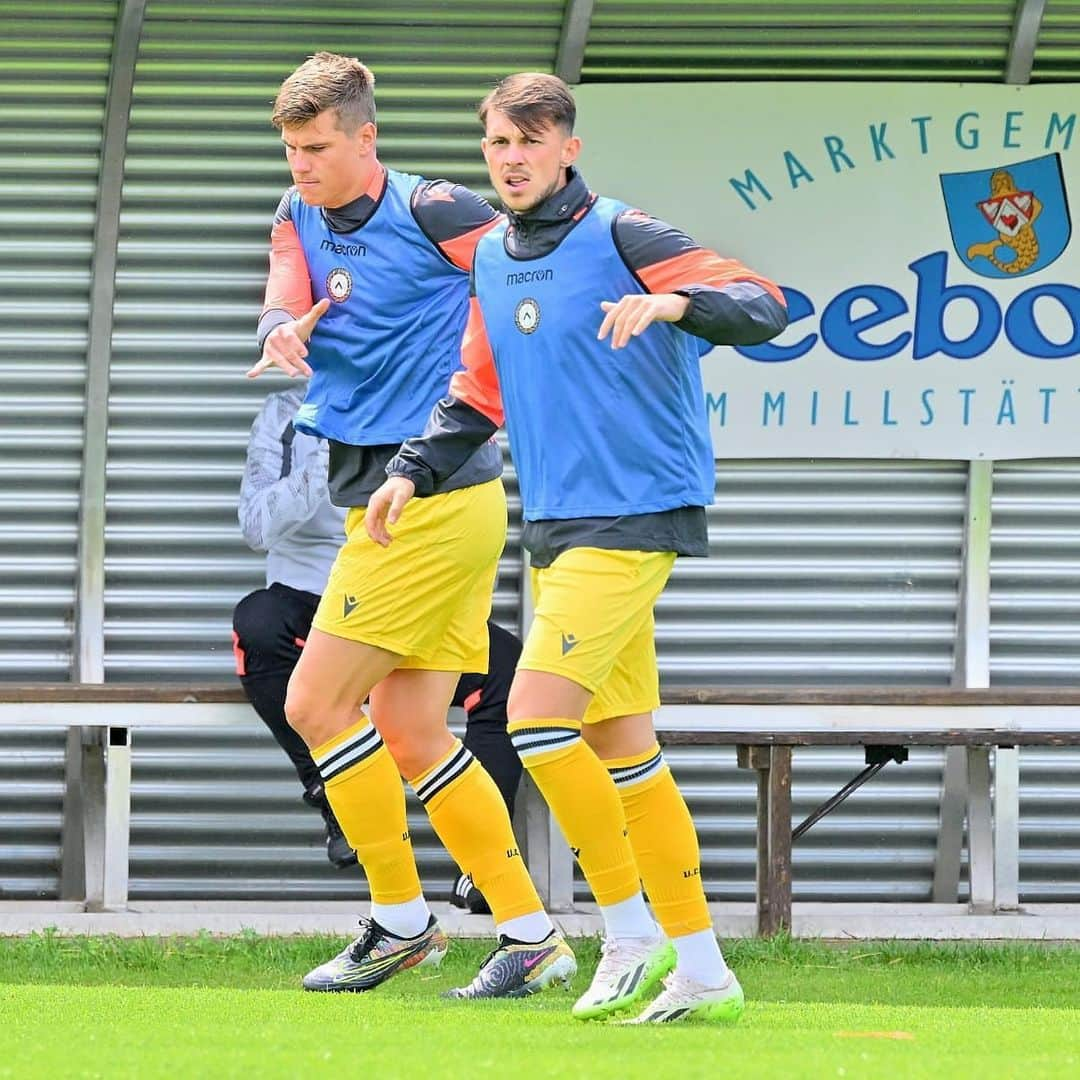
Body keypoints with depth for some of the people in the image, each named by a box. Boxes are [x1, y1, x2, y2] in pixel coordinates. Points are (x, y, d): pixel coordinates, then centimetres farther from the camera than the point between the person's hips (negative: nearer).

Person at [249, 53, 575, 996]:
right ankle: (532, 936, 11)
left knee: (315, 705, -8)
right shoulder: (299, 220, 12)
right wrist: (285, 337, -24)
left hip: (435, 501, -8)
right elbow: (283, 320, -2)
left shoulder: (431, 211, -11)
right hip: (388, 503, 8)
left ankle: (402, 920, 1)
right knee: (413, 737, 7)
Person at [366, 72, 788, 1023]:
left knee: (538, 716, -17)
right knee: (619, 747, 7)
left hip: (634, 517, -8)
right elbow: (479, 398, 24)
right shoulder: (491, 259, 13)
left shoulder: (620, 238, -10)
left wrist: (672, 303, -34)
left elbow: (766, 306, -17)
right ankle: (701, 969, 11)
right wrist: (414, 471, 11)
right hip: (554, 530, 8)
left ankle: (632, 931, -5)